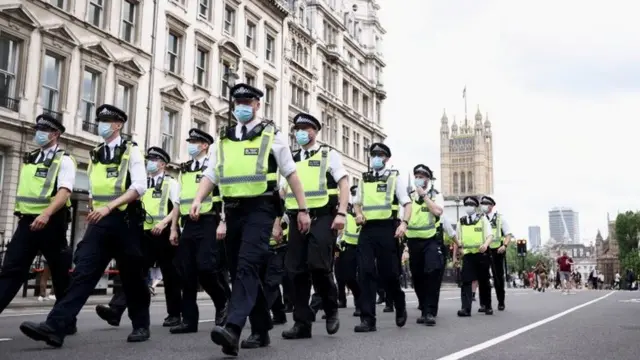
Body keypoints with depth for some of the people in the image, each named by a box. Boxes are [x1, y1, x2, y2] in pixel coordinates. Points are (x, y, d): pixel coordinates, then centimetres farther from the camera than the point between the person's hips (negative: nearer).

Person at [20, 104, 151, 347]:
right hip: (99, 222, 4)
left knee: (131, 276, 4)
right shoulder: (95, 155, 16)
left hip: (124, 221, -4)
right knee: (83, 272, -7)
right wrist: (93, 213, 16)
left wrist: (109, 206, -21)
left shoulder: (131, 151, -1)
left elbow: (139, 186, -13)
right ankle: (55, 327, -15)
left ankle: (141, 326, 19)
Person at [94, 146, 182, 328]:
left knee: (170, 276, 4)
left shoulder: (171, 183, 4)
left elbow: (176, 208, -6)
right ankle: (115, 310, -16)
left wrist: (164, 222, -23)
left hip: (164, 235, -4)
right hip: (145, 234, 4)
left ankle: (174, 315, 15)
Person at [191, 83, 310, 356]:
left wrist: (303, 209, 1)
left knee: (247, 266, -20)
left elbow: (291, 174, 4)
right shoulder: (223, 139, 15)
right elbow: (211, 175, 11)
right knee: (238, 270, 8)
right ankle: (261, 331, 20)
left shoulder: (271, 135, 4)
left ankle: (233, 329, -30)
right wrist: (198, 200, -7)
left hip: (260, 208, -5)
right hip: (233, 210, 6)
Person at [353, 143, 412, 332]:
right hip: (367, 230, 4)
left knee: (389, 273, 1)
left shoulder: (395, 177, 5)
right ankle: (367, 319, -2)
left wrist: (404, 223, -17)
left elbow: (407, 203, 0)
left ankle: (400, 306, 31)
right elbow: (357, 203, 28)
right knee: (365, 272, -5)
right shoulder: (364, 179, 17)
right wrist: (358, 214, 5)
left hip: (387, 228, -4)